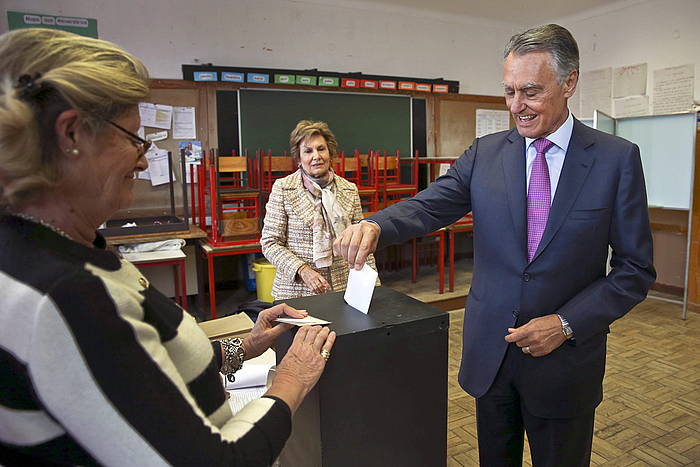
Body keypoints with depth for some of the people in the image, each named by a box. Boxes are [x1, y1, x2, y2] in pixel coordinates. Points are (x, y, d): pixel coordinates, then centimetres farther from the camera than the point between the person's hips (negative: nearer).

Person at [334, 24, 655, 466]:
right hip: (490, 350, 2)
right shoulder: (485, 153, -1)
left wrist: (566, 324, -15)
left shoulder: (617, 158, -7)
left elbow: (635, 269, -5)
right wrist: (375, 226, -29)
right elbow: (429, 206, -8)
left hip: (564, 357, -2)